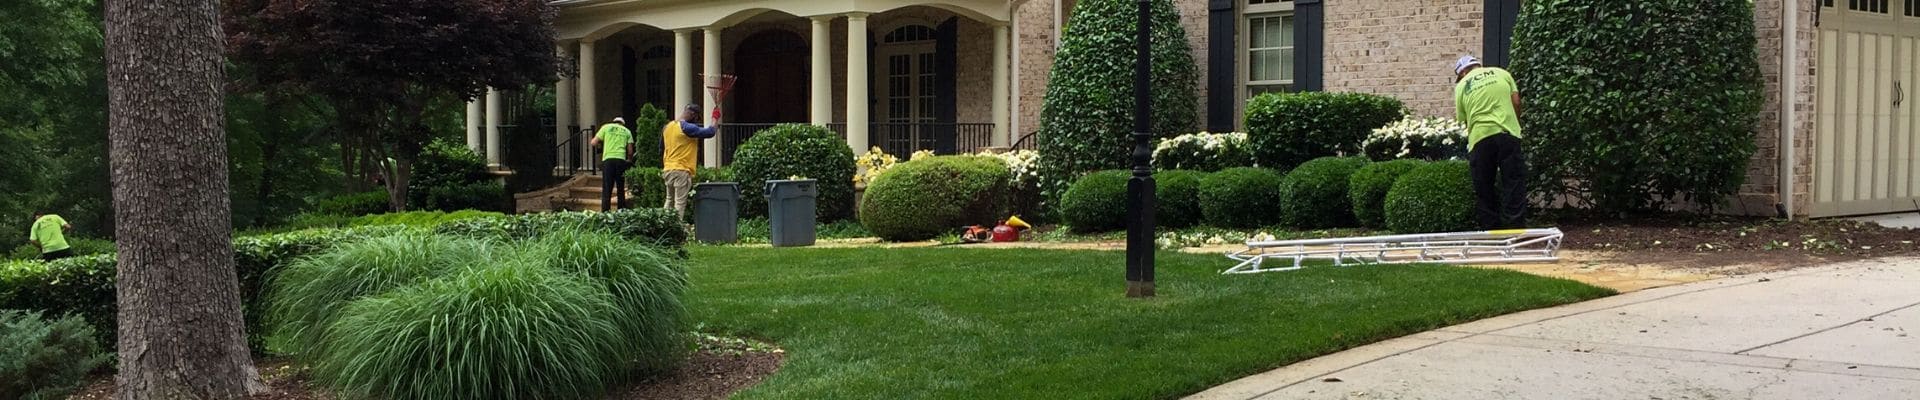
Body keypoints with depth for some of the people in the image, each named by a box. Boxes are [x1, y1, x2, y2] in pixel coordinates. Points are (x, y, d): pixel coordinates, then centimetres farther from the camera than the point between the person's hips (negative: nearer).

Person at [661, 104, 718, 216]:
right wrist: (715, 118, 2)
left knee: (669, 201, 16)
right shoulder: (687, 128, -14)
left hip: (668, 169, 8)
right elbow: (709, 132, -16)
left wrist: (662, 171, 26)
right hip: (681, 171, -8)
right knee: (680, 203, -6)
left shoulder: (668, 126, 12)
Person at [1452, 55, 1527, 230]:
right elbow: (1516, 103, 10)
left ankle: (1490, 231, 12)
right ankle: (1515, 230, -2)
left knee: (1484, 190, 9)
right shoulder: (1501, 73, 16)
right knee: (1513, 185, 3)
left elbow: (1464, 120, 13)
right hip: (1507, 133, 0)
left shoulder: (1461, 86, 15)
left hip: (1480, 138, 0)